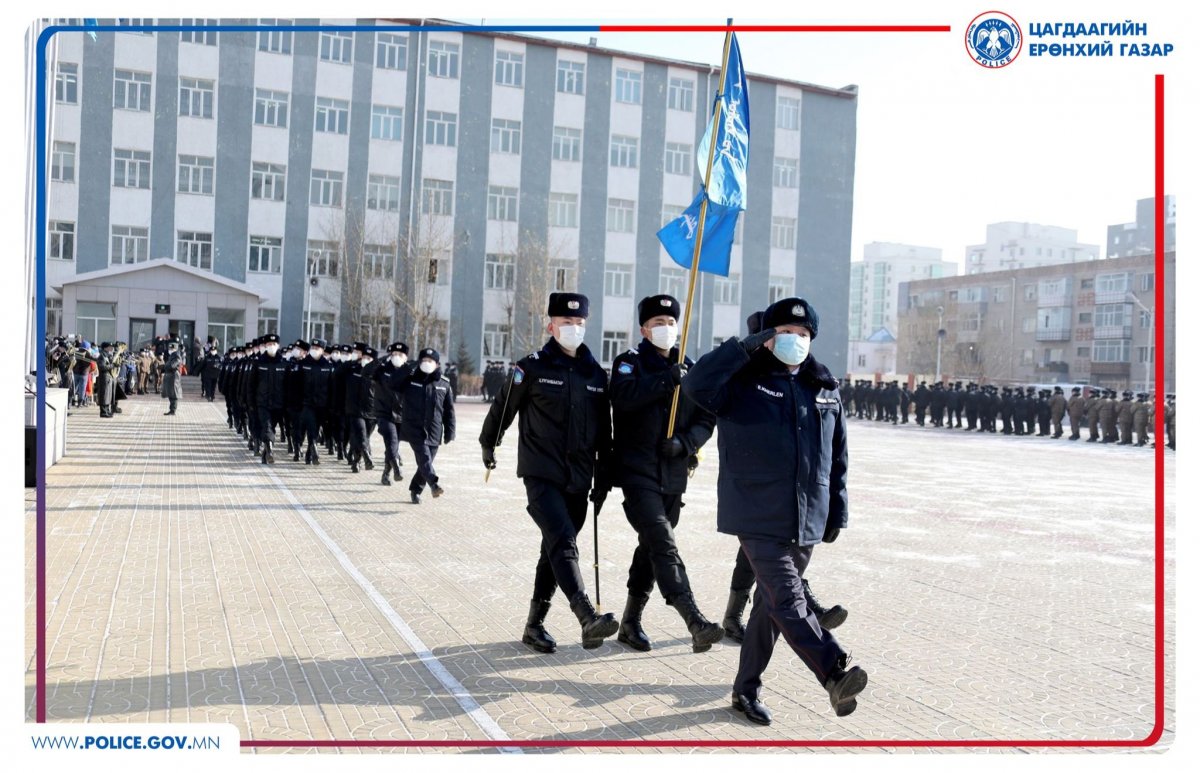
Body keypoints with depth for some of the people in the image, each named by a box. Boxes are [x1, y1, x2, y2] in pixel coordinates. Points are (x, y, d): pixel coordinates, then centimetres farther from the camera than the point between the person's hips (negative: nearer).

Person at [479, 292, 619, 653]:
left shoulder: (596, 374, 9)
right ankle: (588, 619, -30)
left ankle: (535, 624, 23)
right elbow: (503, 407, 9)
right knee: (563, 543, -21)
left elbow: (604, 431, 14)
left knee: (555, 550, 12)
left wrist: (603, 478, 12)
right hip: (541, 475, -5)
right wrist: (488, 445, 20)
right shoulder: (532, 368, -4)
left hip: (578, 480, 5)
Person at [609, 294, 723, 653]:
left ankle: (631, 621, 25)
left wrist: (685, 442, -9)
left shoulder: (689, 368, 12)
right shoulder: (630, 361, 0)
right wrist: (666, 379, -24)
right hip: (638, 472, -5)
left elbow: (706, 418, 8)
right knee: (663, 545, -16)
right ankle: (696, 622, -22)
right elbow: (623, 395, -21)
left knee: (651, 547, 13)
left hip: (674, 474, 5)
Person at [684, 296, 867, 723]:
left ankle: (746, 688, 25)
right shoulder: (743, 382, -3)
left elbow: (838, 458, 17)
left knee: (771, 604, 13)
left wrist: (837, 511, 14)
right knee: (788, 601, -19)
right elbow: (696, 384, -24)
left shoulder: (825, 390, 12)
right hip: (758, 516, -5)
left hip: (806, 521, 5)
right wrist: (746, 347, -24)